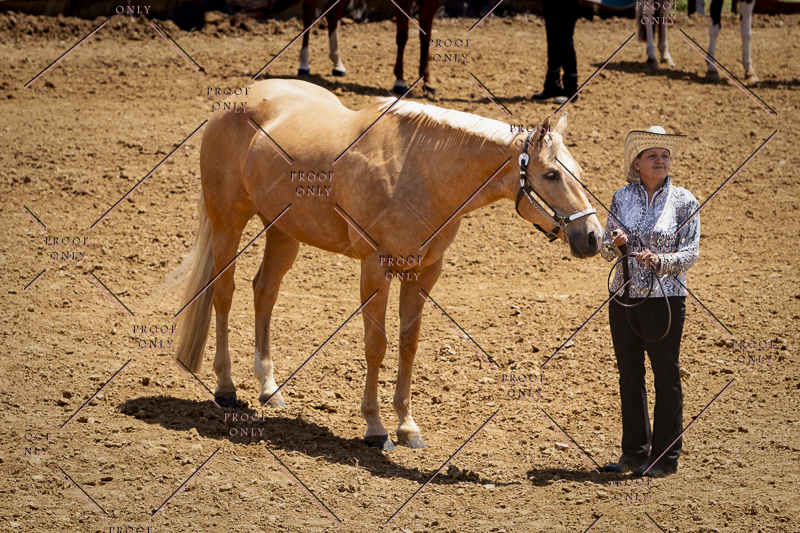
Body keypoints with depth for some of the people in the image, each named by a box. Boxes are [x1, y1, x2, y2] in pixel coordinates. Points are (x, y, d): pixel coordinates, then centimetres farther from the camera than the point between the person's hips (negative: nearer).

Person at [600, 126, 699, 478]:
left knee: (666, 376, 1)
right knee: (629, 376, 10)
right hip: (623, 297, 4)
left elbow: (691, 253, -7)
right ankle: (634, 453, 20)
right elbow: (606, 250, 9)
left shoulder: (683, 201, -4)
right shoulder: (622, 198, 5)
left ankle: (665, 457, 9)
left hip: (664, 299, -4)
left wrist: (660, 260, -24)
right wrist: (615, 243, -13)